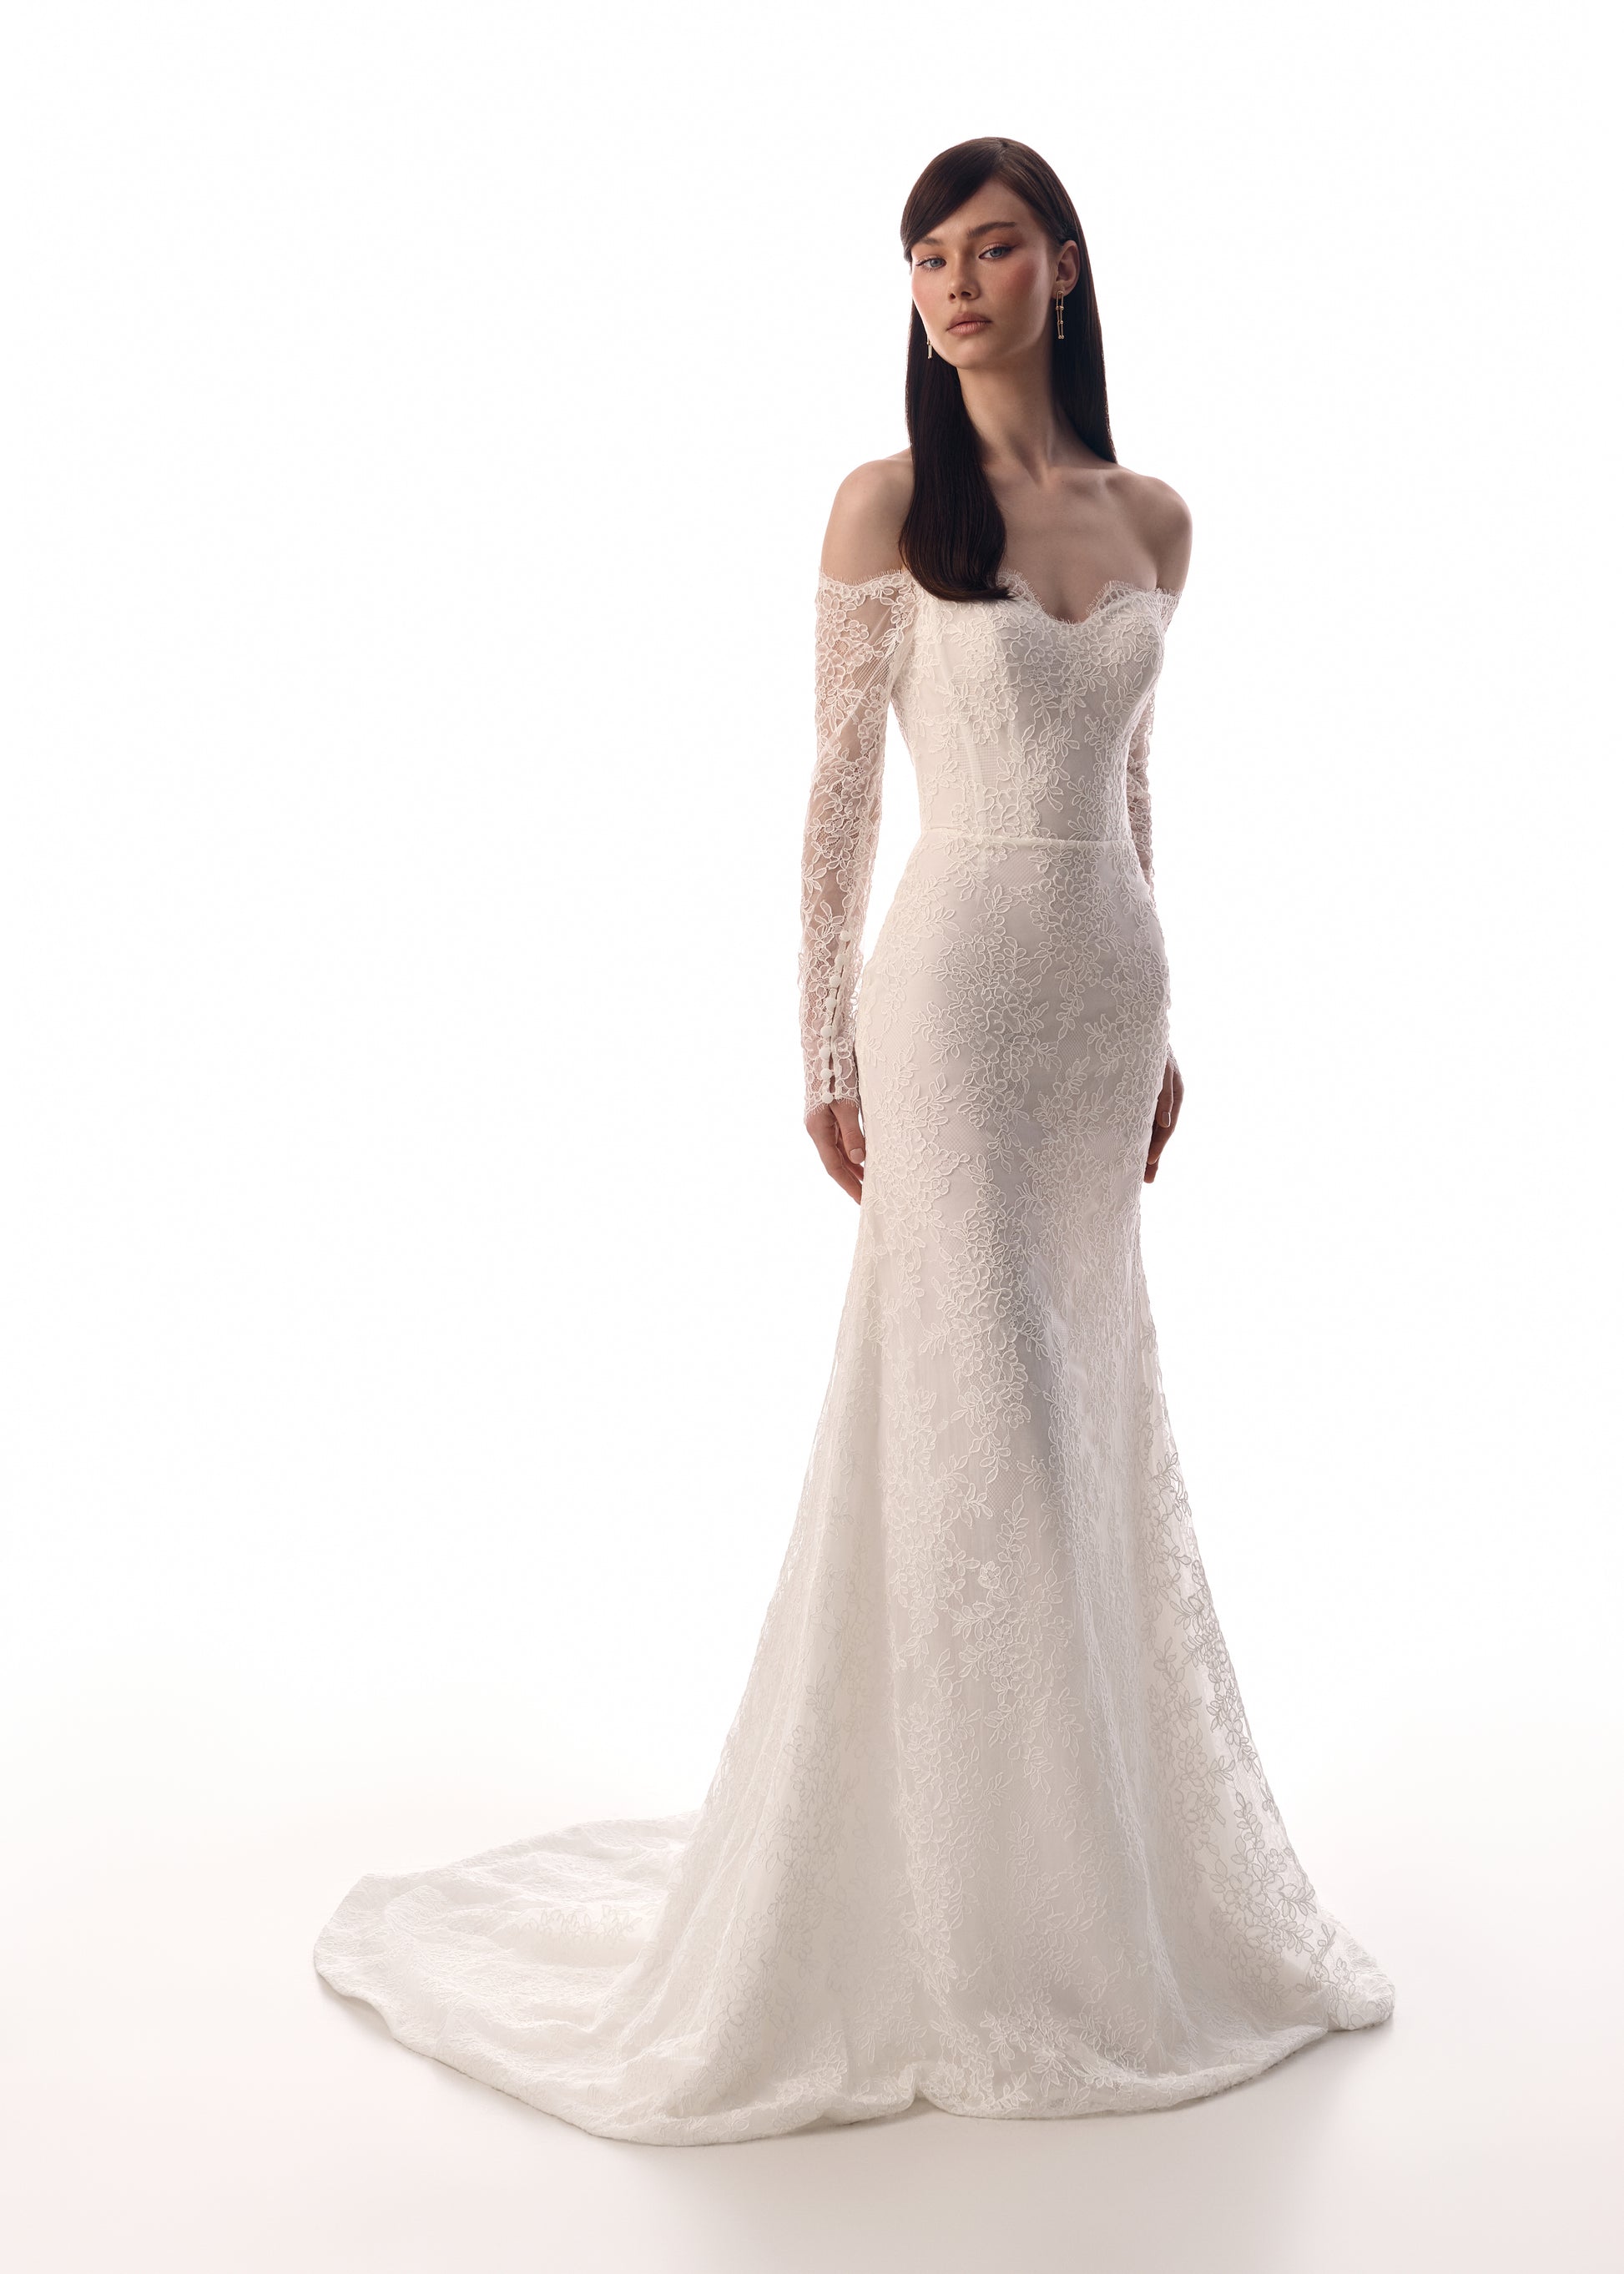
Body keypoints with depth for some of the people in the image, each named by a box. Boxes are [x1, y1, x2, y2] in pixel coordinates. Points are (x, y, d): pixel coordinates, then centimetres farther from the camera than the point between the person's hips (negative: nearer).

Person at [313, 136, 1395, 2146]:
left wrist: (1159, 1025, 16)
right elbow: (840, 787, -4)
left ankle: (1100, 1865, 28)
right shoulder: (892, 503, -4)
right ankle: (967, 1923, 12)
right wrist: (827, 1048, -7)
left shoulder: (1154, 520, 11)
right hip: (957, 980, -5)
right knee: (974, 1415, -3)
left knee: (1096, 1408, 11)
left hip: (1107, 983, 5)